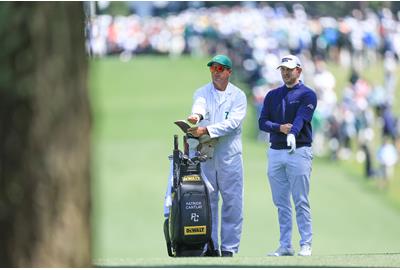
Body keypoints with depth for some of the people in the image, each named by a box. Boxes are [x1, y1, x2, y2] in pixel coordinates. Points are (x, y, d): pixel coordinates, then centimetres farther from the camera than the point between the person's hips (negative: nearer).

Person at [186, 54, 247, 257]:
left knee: (232, 202, -3)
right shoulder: (202, 93, 10)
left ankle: (228, 248, 1)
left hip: (230, 155, -2)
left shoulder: (238, 96, 5)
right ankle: (209, 246, 7)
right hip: (205, 154, 2)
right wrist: (196, 115, -39)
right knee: (206, 201, 2)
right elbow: (199, 105, -14)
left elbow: (232, 122, -11)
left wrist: (206, 130, -23)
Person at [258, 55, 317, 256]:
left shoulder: (307, 95, 0)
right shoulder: (272, 95, 16)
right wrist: (279, 128, -12)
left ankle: (306, 245, -4)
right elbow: (262, 122, 8)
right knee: (281, 203, 5)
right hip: (275, 152, 5)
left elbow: (301, 118, -17)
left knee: (301, 202, -6)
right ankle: (285, 246, 8)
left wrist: (293, 134, -36)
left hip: (299, 151, -5)